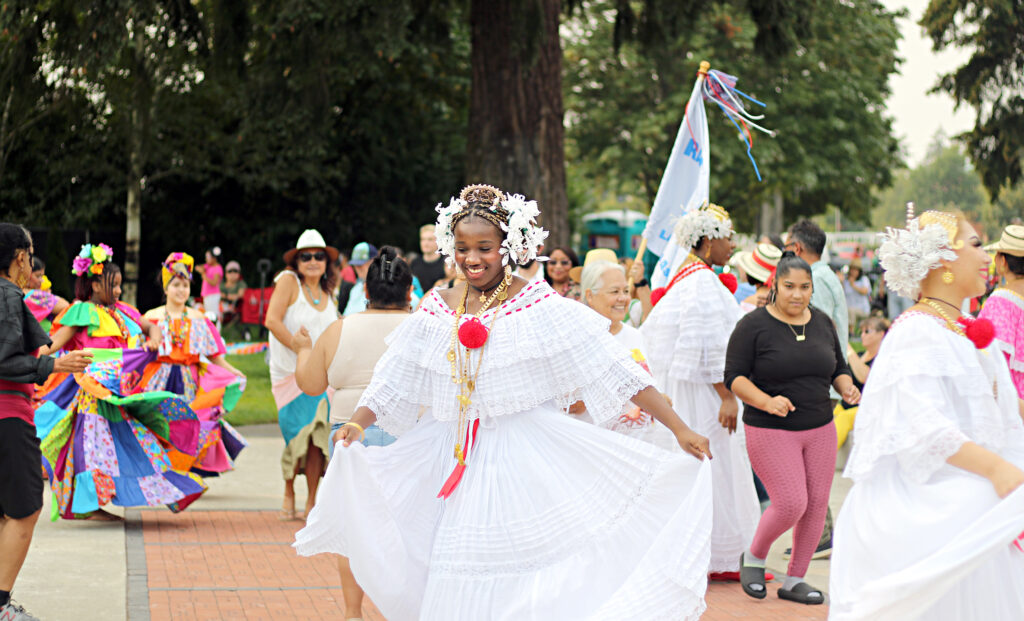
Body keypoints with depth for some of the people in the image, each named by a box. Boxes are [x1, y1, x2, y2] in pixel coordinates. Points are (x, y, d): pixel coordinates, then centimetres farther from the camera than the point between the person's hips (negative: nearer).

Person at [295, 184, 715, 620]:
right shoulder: (437, 310, 8)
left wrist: (680, 429, -16)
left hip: (529, 465, -4)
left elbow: (613, 368, -12)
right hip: (460, 468, 4)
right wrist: (356, 423, -8)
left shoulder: (540, 307, -7)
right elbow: (392, 385, 11)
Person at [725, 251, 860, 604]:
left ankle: (795, 581, 17)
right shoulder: (754, 325, -9)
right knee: (791, 504, -13)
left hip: (820, 430, 5)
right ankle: (754, 556, 15)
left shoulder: (822, 323, 7)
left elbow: (839, 368, 16)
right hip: (771, 432, -5)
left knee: (816, 504, 3)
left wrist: (847, 388, -5)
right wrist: (766, 402, -25)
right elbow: (734, 376, -10)